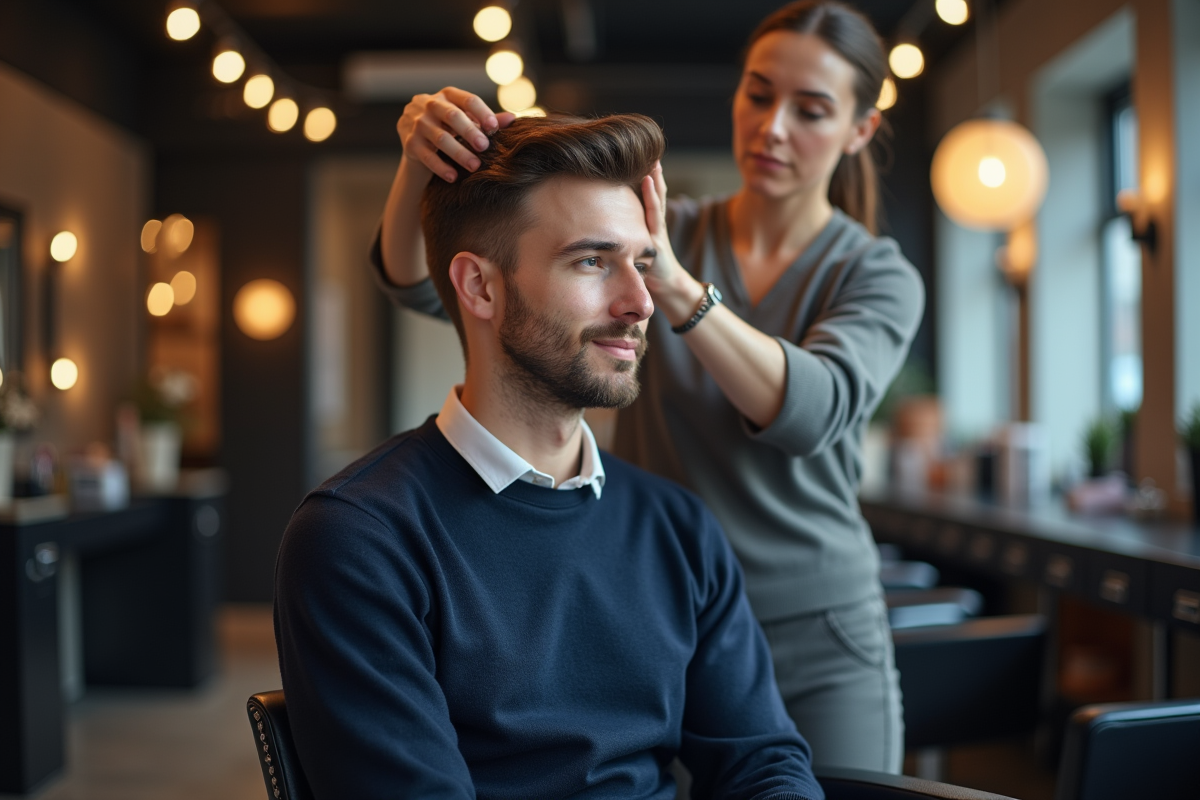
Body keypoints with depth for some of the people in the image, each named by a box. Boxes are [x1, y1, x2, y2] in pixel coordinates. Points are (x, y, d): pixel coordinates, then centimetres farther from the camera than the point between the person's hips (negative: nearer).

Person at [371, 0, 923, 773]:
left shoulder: (881, 277, -1)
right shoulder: (657, 233, -1)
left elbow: (811, 412, -23)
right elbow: (419, 280, -9)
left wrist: (674, 283, -37)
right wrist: (419, 158, -30)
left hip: (819, 643, 0)